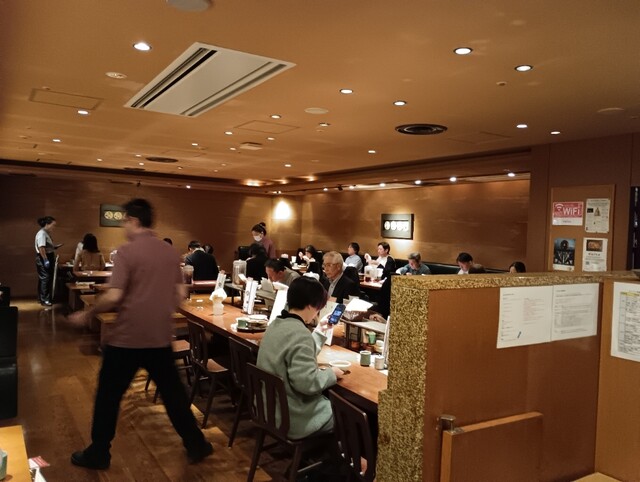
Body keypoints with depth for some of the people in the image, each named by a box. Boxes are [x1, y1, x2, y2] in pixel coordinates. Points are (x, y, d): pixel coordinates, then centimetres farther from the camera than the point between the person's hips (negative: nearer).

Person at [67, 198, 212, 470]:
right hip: (160, 337, 5)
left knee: (108, 395, 13)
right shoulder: (171, 252, 4)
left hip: (127, 337, -5)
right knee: (173, 393, 15)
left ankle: (98, 454, 25)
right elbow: (180, 295, 7)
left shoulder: (128, 251, -13)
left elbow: (113, 297, -19)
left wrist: (87, 315, -3)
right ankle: (196, 446, 22)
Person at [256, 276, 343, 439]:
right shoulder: (300, 334, -26)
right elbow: (306, 382, -29)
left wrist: (319, 334, 21)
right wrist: (331, 374, -13)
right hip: (292, 419, -9)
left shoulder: (277, 324, 4)